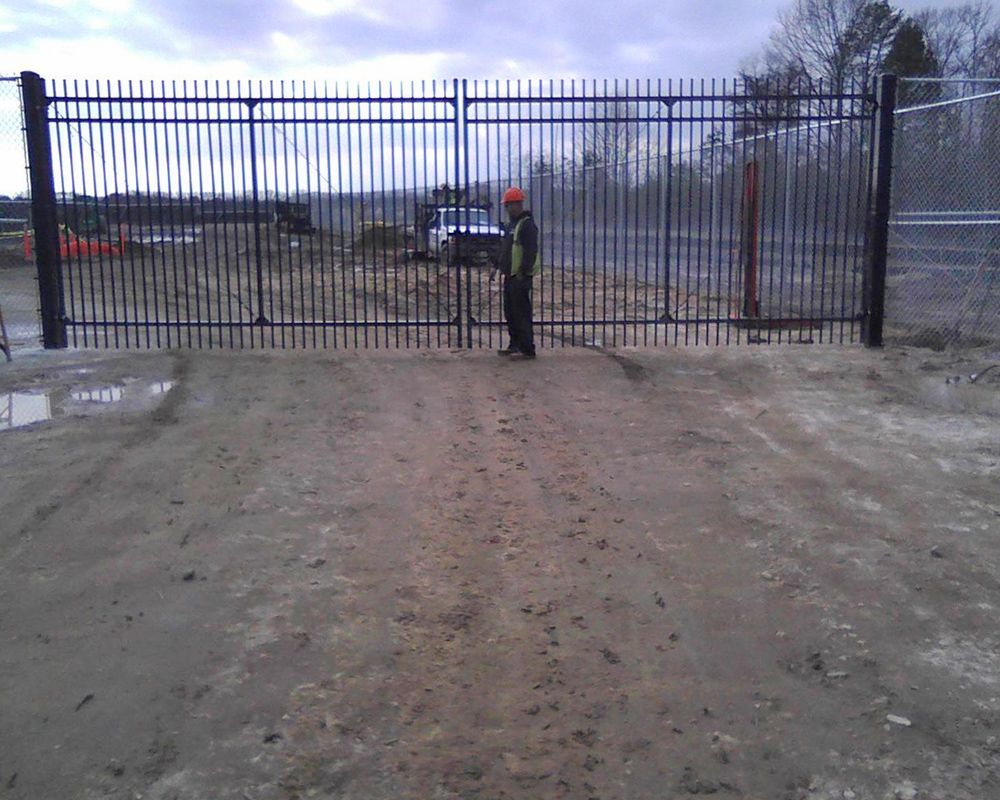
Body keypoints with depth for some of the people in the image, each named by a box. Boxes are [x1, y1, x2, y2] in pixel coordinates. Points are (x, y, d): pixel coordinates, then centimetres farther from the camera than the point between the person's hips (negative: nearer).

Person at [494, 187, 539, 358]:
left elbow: (530, 251, -20)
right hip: (510, 275, 10)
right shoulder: (512, 224, 19)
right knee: (510, 312, 14)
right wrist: (498, 266, 23)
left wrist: (523, 273, -23)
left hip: (520, 276, -10)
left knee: (522, 312, -9)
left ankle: (527, 349, -6)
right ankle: (515, 345, 24)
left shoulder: (527, 224, -13)